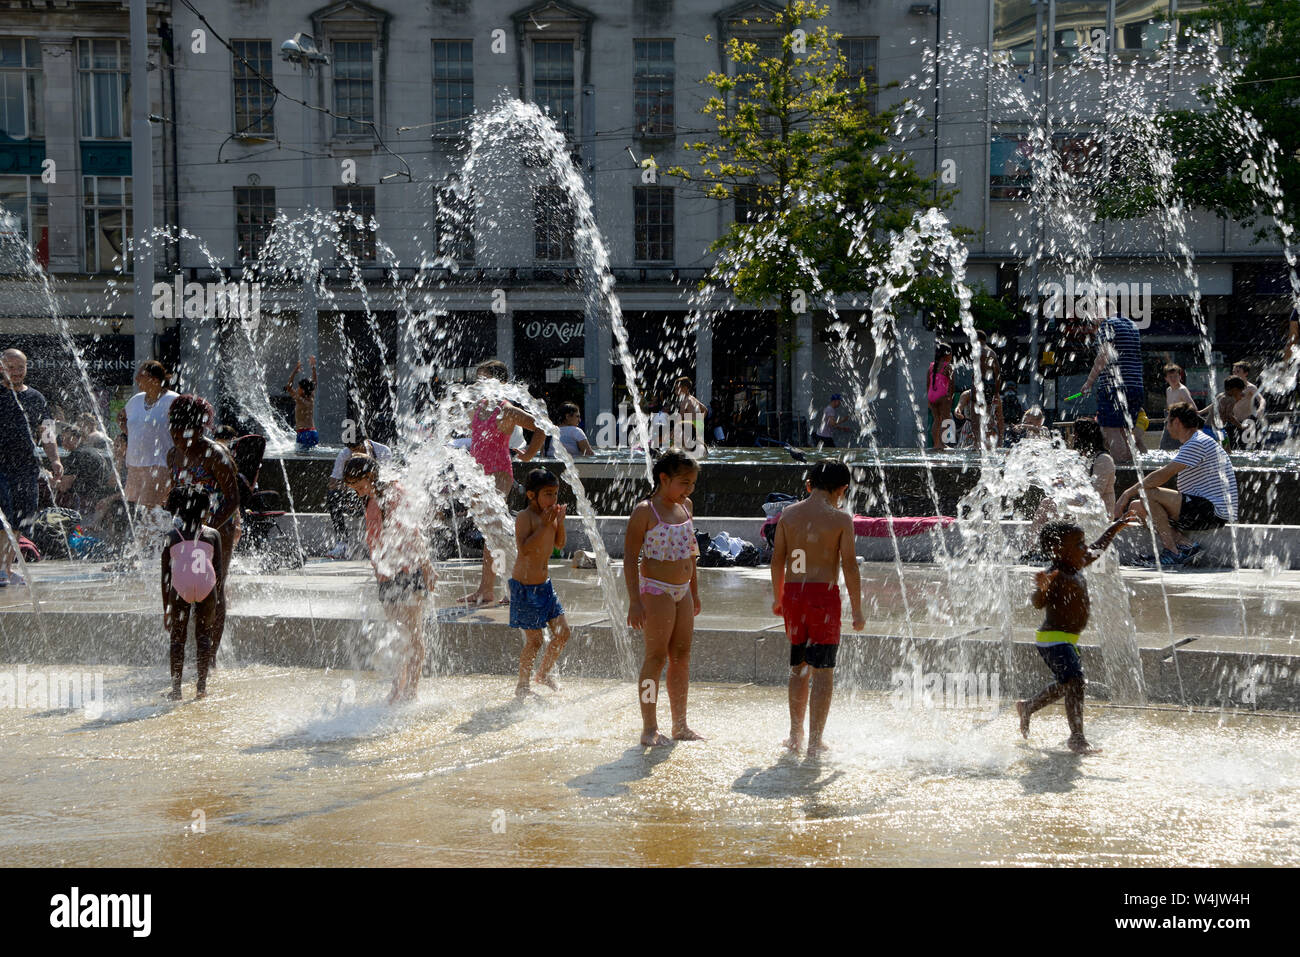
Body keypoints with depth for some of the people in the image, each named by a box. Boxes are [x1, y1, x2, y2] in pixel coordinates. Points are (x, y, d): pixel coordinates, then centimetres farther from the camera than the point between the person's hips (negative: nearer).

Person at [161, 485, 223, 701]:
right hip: (207, 587, 1)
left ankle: (176, 687, 5)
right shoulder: (212, 535, 11)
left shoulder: (171, 537, 10)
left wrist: (166, 609, 17)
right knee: (204, 634, 14)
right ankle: (202, 685, 10)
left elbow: (165, 575, 11)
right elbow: (219, 571, 9)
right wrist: (218, 599, 17)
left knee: (178, 636, 10)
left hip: (180, 589, 0)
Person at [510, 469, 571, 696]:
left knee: (562, 632, 10)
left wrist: (560, 522, -5)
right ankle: (522, 684, 14)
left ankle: (543, 673, 30)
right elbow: (524, 548, -29)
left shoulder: (549, 515, 5)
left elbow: (559, 544, 11)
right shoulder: (525, 517, -18)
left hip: (544, 584, 8)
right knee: (534, 639, -3)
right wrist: (545, 525, -31)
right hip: (525, 586, -8)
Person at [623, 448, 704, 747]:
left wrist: (694, 590, 21)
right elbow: (630, 556, -13)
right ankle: (649, 729, 0)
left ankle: (680, 725, 19)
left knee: (682, 656, 10)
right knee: (656, 657, -5)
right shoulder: (645, 512, -13)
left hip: (682, 590, 7)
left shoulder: (686, 506, 10)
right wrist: (634, 601, -17)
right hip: (656, 590, -7)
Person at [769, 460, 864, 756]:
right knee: (823, 669, 1)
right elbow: (849, 566, -8)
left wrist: (777, 598, 21)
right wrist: (857, 609, -2)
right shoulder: (840, 518, -6)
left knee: (799, 667, 17)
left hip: (793, 592, 5)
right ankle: (815, 742, -1)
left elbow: (777, 560, 9)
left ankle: (795, 735, 22)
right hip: (824, 592, -4)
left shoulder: (788, 514, 6)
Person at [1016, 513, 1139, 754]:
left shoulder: (1076, 568, 8)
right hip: (1053, 640, -11)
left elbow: (1097, 549, 27)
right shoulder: (1056, 575, -21)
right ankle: (1077, 738, -18)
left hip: (1066, 640, 11)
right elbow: (1038, 602, -34)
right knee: (1074, 683, -19)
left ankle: (1027, 707, 43)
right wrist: (1042, 588, -55)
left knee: (1066, 685, 25)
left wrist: (1115, 527, 35)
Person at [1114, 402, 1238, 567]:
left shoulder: (1198, 443, -12)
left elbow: (1164, 475, -19)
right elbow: (1167, 473, 21)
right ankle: (1185, 544, -9)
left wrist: (1129, 492, -11)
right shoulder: (1199, 442, 22)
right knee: (1137, 507, 7)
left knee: (1148, 494, -21)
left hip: (1213, 511, -10)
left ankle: (1172, 552, -21)